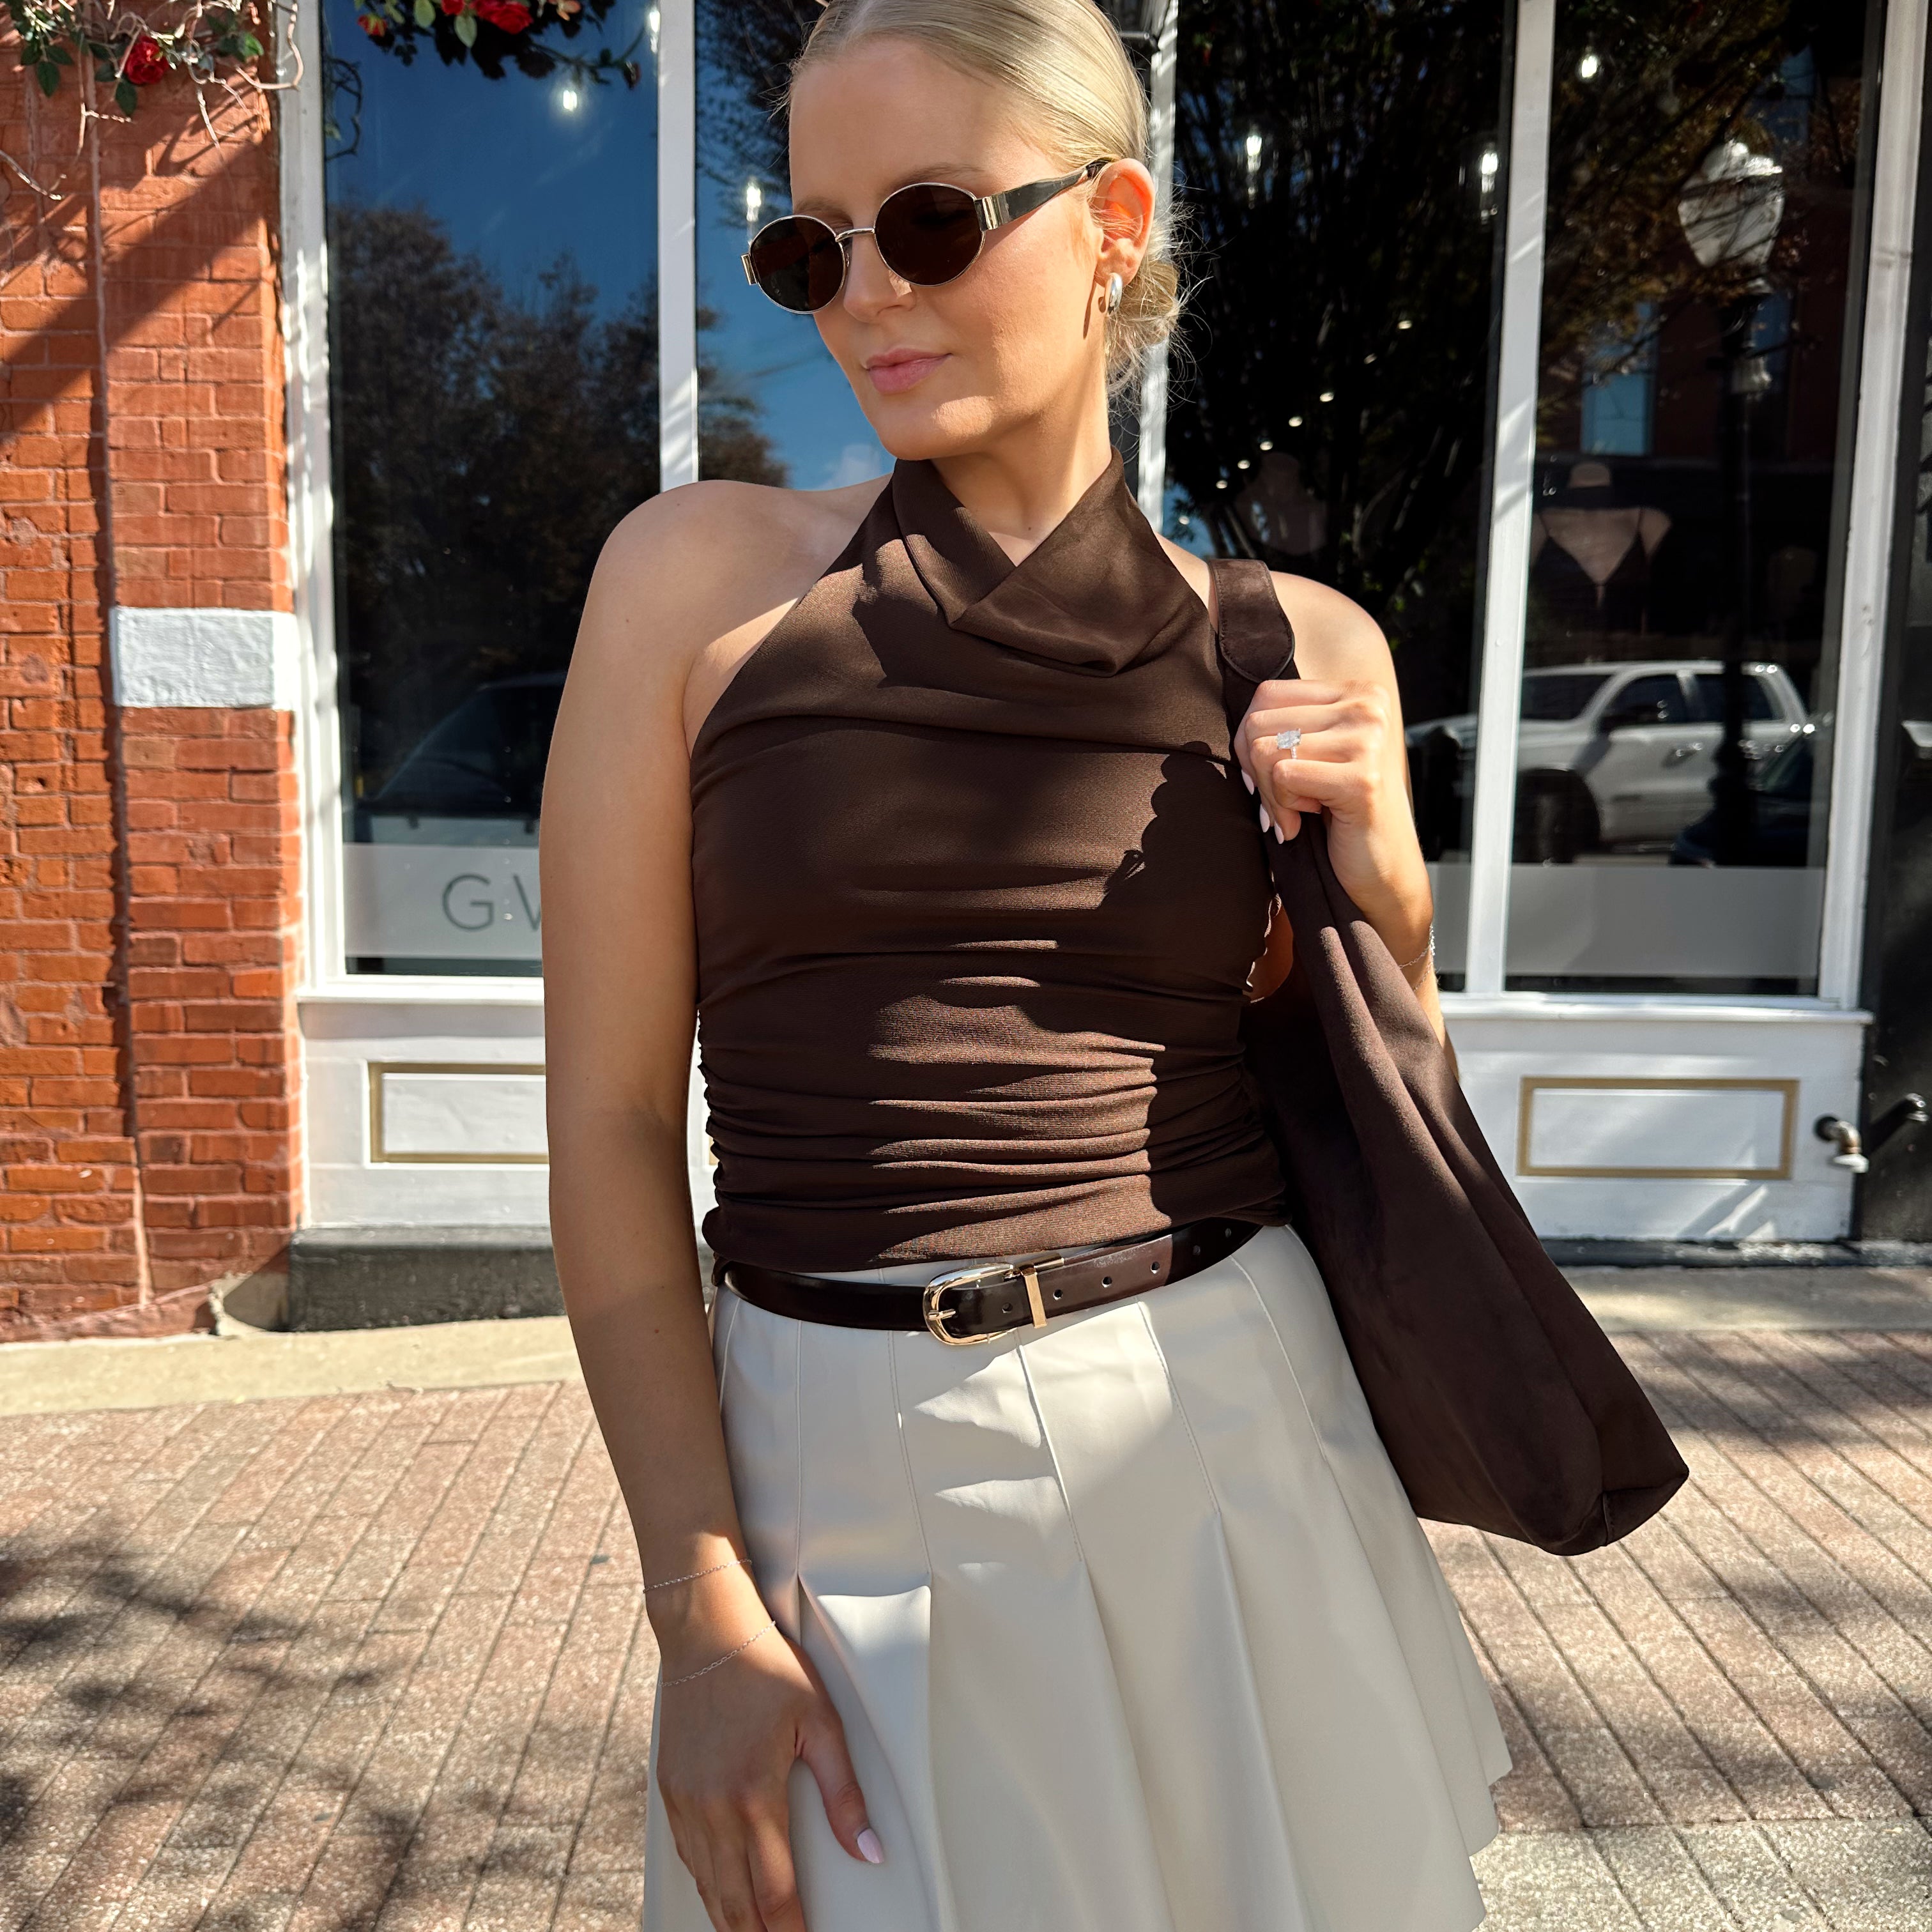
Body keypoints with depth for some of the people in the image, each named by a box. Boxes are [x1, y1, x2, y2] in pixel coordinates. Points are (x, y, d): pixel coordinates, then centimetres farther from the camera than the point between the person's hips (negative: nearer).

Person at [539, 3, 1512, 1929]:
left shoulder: (1296, 649, 1)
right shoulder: (698, 576, -4)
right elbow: (612, 1112, -5)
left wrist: (1378, 878, -8)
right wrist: (700, 1595, -8)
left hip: (1231, 1430, 2)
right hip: (842, 1478, -1)